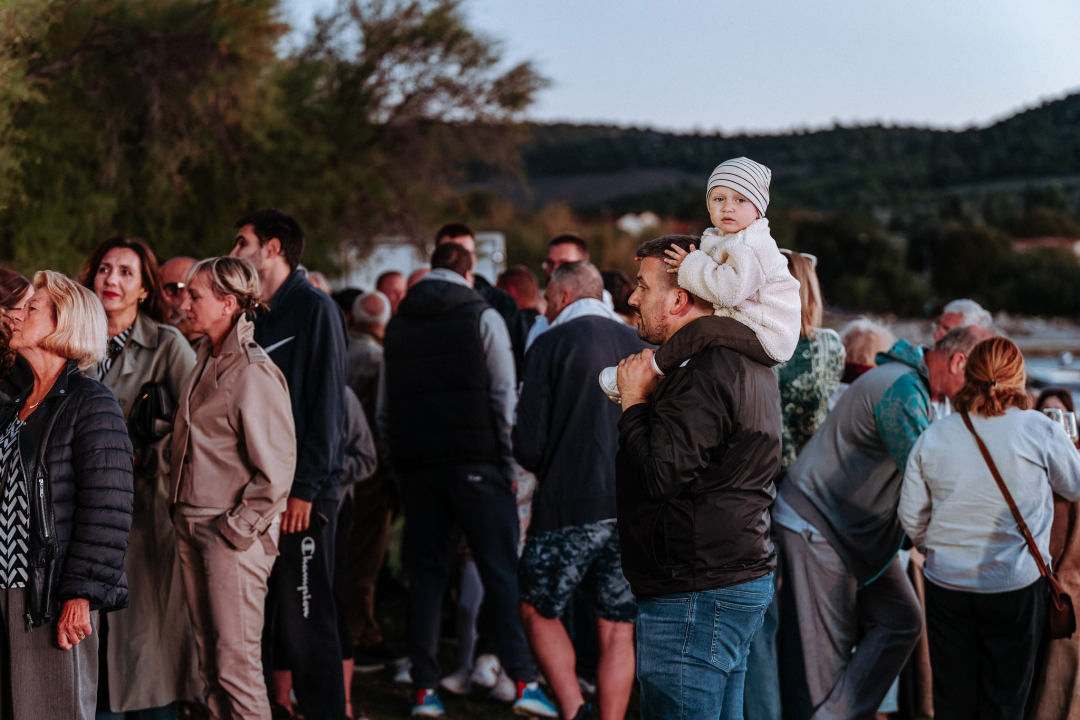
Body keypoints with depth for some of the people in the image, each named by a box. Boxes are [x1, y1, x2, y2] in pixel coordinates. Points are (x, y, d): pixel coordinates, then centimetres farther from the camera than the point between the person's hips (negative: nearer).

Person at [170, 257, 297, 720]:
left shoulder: (254, 373, -15)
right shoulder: (205, 362, 12)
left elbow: (275, 471, -17)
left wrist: (237, 528, -14)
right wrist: (186, 516, 15)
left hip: (234, 536, -8)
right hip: (191, 527, 8)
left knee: (236, 664, -5)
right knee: (209, 662, 13)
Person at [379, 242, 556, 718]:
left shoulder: (398, 325, 14)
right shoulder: (482, 317, 1)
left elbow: (384, 409, 14)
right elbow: (504, 395, -4)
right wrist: (507, 460, 0)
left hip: (417, 465, 4)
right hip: (474, 461, -4)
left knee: (424, 576, 8)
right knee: (502, 571, -1)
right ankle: (523, 681, -7)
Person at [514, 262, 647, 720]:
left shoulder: (551, 344, -3)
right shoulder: (640, 347, 9)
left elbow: (528, 444, -6)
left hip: (570, 507, -4)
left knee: (538, 610, 12)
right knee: (618, 630, 9)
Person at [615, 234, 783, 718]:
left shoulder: (707, 370, -18)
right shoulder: (741, 361, 16)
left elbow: (659, 473, -23)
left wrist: (633, 400, -9)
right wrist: (647, 397, 7)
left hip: (696, 592, -11)